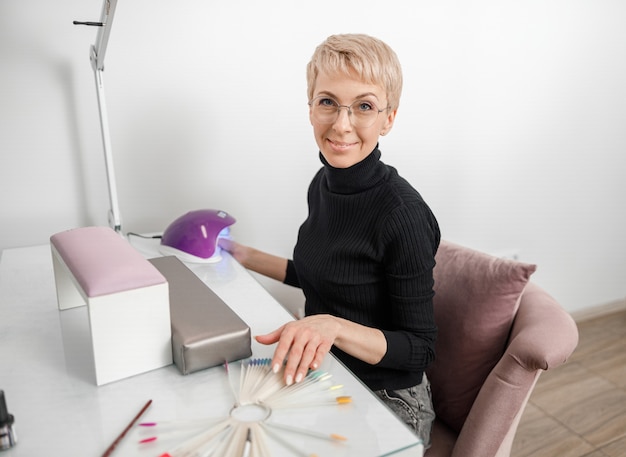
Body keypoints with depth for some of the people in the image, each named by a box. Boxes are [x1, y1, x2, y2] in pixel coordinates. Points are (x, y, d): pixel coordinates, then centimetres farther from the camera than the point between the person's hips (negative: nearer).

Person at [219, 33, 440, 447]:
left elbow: (420, 349, -18)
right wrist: (246, 257, 15)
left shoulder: (402, 213, -24)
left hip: (384, 403, -6)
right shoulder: (323, 184, -3)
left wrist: (334, 326, -33)